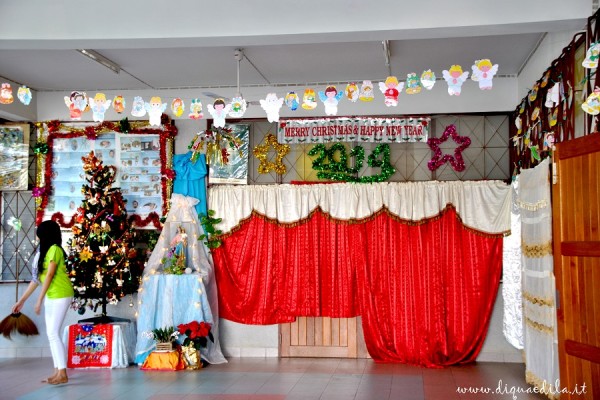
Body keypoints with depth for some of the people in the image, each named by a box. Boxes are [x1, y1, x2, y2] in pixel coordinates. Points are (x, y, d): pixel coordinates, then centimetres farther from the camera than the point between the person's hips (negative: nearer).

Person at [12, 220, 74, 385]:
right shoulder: (45, 252, 16)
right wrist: (21, 300, 17)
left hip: (60, 296, -9)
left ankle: (63, 374, -9)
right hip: (50, 297, 9)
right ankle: (58, 371, 12)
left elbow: (49, 275, -17)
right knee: (51, 334, 8)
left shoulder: (54, 249, -12)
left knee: (53, 333, -11)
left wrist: (39, 300, -17)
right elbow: (36, 278, 18)